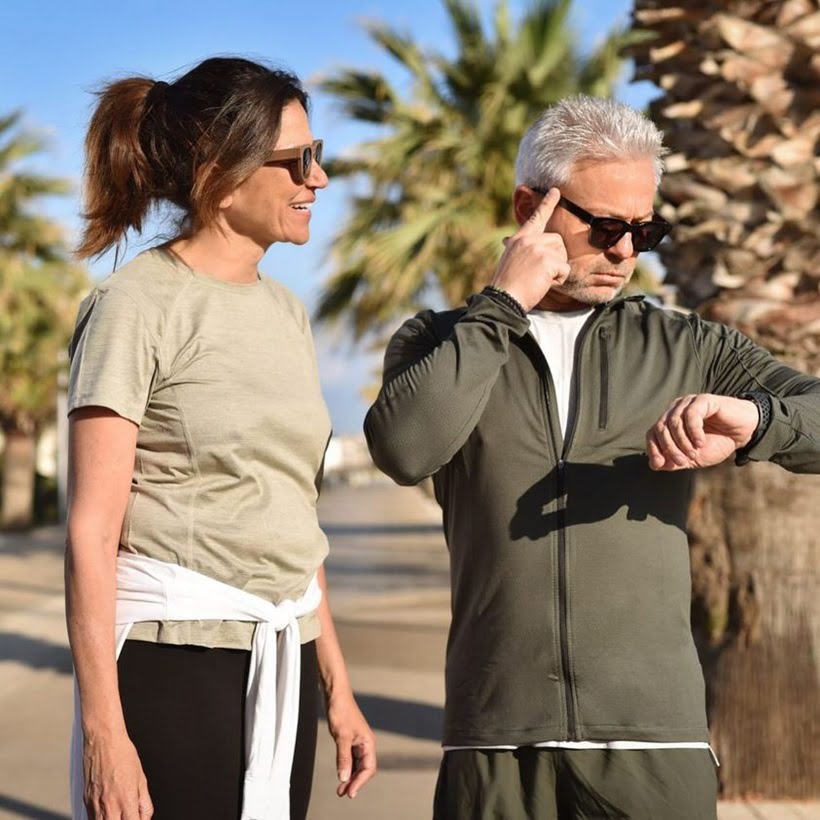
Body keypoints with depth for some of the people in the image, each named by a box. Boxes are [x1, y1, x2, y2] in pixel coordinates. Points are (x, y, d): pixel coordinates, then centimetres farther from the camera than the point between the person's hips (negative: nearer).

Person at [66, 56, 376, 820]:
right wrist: (103, 730, -17)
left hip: (280, 665, 6)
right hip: (174, 663, -6)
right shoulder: (138, 305, -9)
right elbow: (91, 530, -13)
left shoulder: (283, 310, 12)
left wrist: (335, 685, 16)